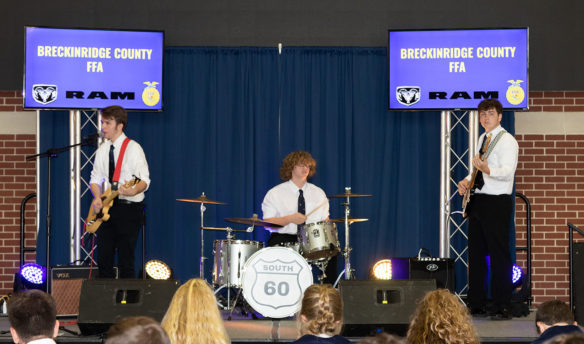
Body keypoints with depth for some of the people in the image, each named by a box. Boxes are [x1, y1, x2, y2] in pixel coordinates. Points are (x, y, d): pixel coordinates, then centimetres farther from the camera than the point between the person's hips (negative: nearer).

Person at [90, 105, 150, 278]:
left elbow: (145, 180, -12)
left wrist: (133, 191, -33)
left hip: (129, 207, -6)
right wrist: (97, 197, -4)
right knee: (104, 258, 6)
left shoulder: (133, 148, -7)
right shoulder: (102, 150, 12)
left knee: (125, 260, -7)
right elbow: (96, 178, 15)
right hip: (106, 208, 6)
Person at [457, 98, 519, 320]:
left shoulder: (507, 140, -8)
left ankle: (502, 308, -6)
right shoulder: (482, 139, 17)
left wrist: (487, 169, -39)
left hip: (497, 202, -9)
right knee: (476, 254, 10)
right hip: (477, 201, 9)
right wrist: (467, 181, 9)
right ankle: (477, 305, 16)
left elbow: (508, 172, -21)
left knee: (499, 256, -8)